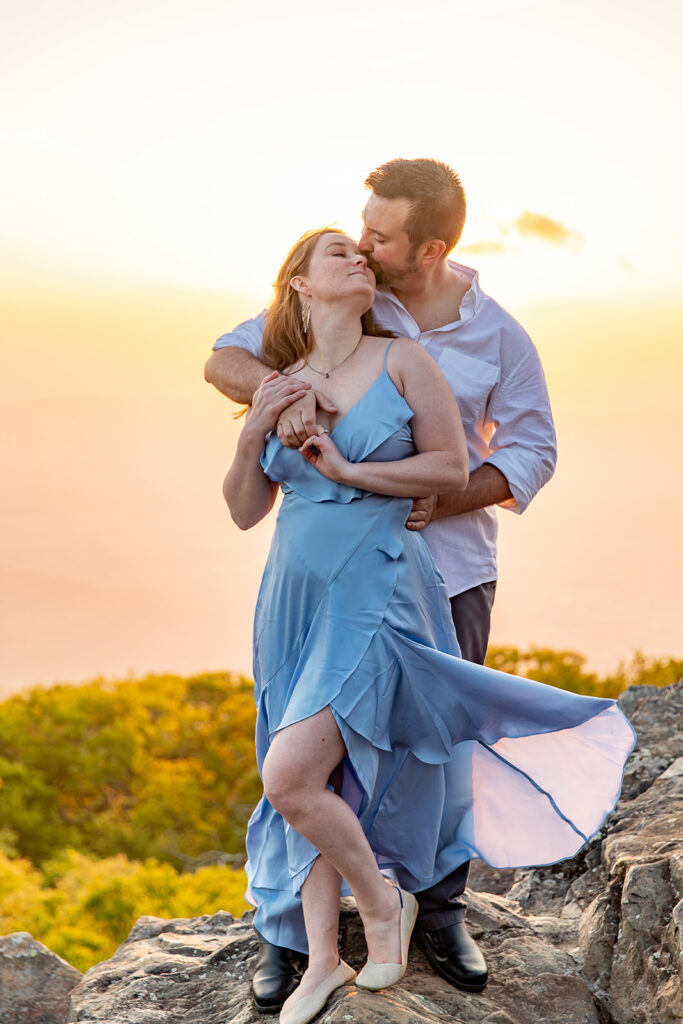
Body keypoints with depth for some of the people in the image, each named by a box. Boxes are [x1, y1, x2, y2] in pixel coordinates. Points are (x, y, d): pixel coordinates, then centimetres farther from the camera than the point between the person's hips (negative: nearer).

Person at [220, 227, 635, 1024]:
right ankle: (322, 960, 20)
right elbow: (244, 510, 10)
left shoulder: (401, 361, -1)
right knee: (320, 787, 8)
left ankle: (382, 905, 8)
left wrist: (347, 471, -10)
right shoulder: (278, 388, 9)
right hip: (296, 600, 4)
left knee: (290, 777, -16)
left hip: (374, 597, -4)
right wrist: (253, 431, -5)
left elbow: (454, 469, -4)